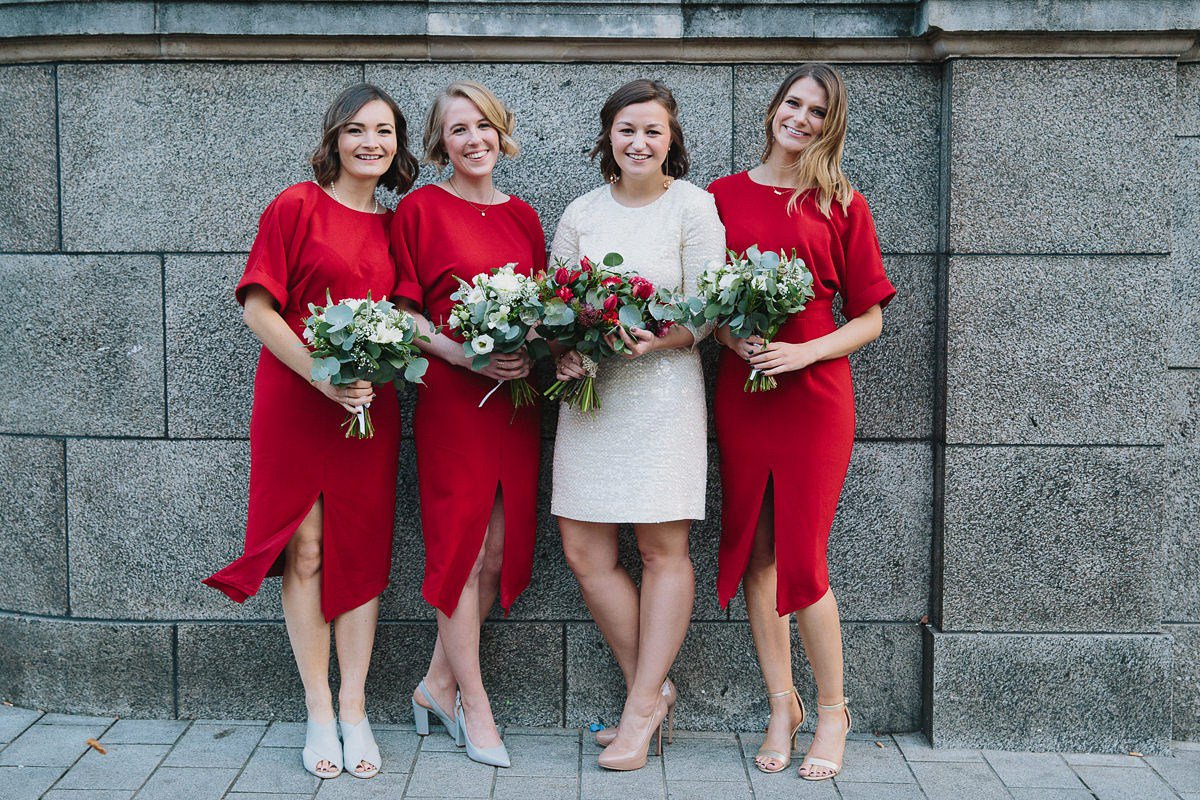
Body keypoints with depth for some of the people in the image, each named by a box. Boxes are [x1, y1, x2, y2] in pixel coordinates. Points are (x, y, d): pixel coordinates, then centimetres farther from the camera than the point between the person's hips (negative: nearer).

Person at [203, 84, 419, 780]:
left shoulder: (392, 226, 11)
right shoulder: (297, 207, -3)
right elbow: (259, 308, -7)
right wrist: (324, 377, -16)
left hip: (372, 407, 4)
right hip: (296, 401, -4)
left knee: (362, 552, 5)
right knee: (305, 553, 2)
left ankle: (354, 710, 15)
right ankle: (319, 714, 13)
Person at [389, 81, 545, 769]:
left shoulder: (523, 216, 14)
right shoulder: (419, 209, 0)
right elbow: (404, 311, -3)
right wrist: (463, 355, -16)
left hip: (519, 395, 5)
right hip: (452, 395, -5)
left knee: (499, 547, 6)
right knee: (463, 544, -1)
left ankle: (438, 683, 21)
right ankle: (473, 703, 11)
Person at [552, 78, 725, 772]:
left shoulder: (693, 206, 0)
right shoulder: (581, 213, 11)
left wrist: (654, 339, -20)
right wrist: (563, 349, -9)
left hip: (662, 388, -4)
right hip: (588, 390, 4)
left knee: (663, 549, 0)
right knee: (584, 550, 2)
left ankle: (642, 706, 9)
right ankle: (652, 690, 18)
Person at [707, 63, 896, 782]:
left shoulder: (843, 205, 3)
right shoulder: (723, 197, 8)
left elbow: (868, 319, 3)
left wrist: (804, 351, -12)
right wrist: (733, 337, -8)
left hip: (814, 394, -2)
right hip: (739, 392, 2)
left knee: (801, 559, -4)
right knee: (755, 552, 5)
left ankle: (833, 713, 15)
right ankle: (782, 707, 19)